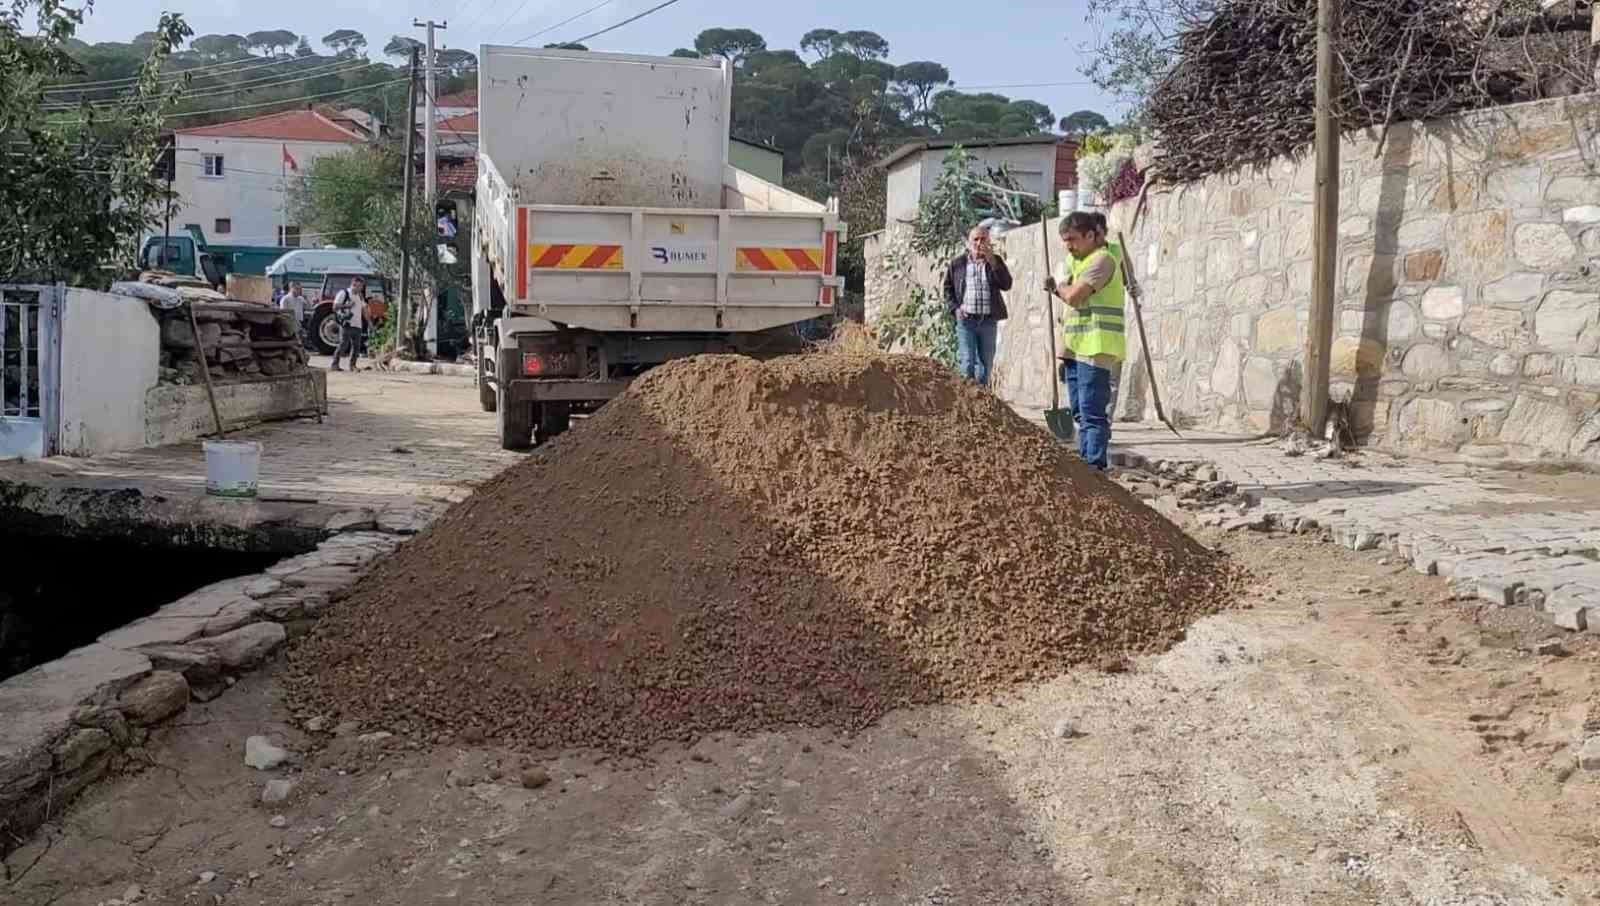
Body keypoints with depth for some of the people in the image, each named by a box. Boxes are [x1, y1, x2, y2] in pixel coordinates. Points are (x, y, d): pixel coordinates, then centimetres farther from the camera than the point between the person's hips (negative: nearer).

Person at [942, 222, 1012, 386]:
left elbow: (1006, 284, -6)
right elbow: (947, 288, 11)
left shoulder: (995, 261, 8)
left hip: (989, 320, 2)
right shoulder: (957, 263, 7)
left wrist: (991, 261, -14)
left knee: (985, 362, 8)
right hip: (966, 319, -2)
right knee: (967, 362, -10)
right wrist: (955, 308, -4)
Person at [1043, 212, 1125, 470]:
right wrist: (1056, 287, 3)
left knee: (1092, 412, -10)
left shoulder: (1102, 259, -11)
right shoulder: (1076, 260, 20)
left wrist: (1059, 282, 0)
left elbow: (1073, 296, -20)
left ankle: (1095, 466, -9)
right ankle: (1085, 462, 21)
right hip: (1075, 347, 10)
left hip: (1095, 348, -10)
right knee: (1080, 412, 14)